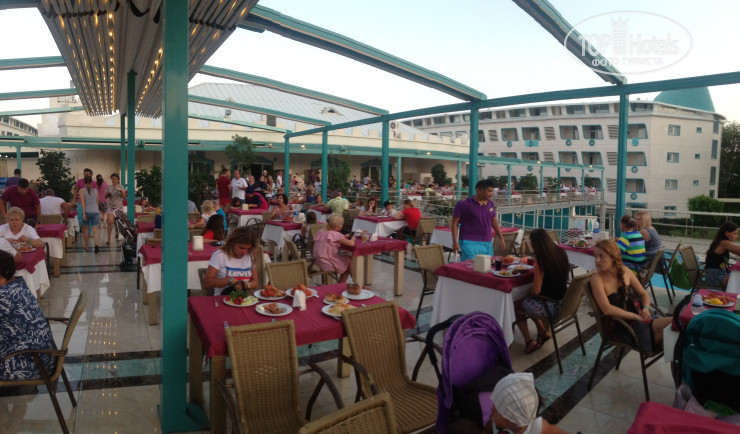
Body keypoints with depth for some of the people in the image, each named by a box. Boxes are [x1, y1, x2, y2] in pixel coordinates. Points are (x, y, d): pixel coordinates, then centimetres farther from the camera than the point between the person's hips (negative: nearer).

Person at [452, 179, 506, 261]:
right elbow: (455, 223, -6)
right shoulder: (463, 204, -8)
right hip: (470, 243, -6)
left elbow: (494, 221, 22)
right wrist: (455, 242, -12)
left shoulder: (491, 204, 11)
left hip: (487, 243, 6)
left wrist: (501, 239, 20)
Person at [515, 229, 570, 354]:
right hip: (563, 301, 8)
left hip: (550, 307, -8)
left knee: (516, 305, 15)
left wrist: (528, 290, -1)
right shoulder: (560, 253, -4)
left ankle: (529, 342, 17)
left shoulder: (541, 261, -25)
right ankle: (542, 332, 33)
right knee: (528, 301, 29)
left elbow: (535, 291, -21)